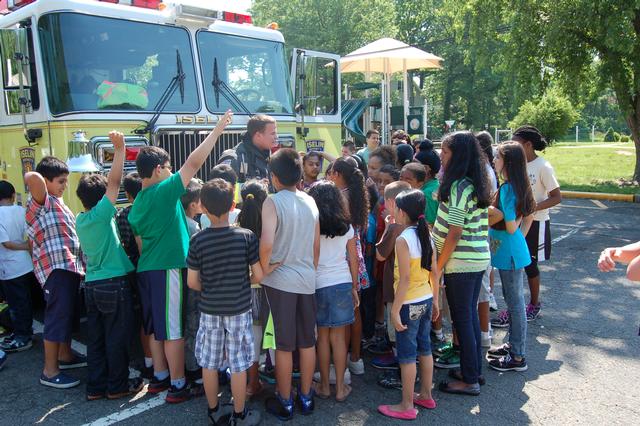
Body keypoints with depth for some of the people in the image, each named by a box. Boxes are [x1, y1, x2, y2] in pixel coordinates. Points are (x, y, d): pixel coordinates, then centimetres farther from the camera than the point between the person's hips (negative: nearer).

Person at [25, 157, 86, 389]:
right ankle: (50, 371, 1)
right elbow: (31, 177, -31)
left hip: (69, 266, 10)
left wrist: (79, 265, 19)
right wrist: (39, 177, -9)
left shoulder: (57, 203, 20)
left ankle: (65, 355, 34)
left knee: (67, 315, 19)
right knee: (58, 317, -6)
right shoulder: (41, 202, -9)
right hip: (56, 268, -10)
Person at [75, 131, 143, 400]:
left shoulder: (80, 219, 9)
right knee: (118, 338, 4)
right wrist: (119, 148, -14)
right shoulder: (101, 214, -14)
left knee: (96, 338, 14)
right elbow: (115, 181, -18)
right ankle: (118, 386, 14)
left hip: (91, 285, 8)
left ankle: (95, 386, 22)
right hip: (113, 284, -8)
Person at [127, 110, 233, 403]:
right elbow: (194, 162, -16)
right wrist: (218, 129, -11)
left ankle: (159, 378, 28)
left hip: (146, 269, 9)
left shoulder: (136, 205, 13)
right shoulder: (164, 191, -13)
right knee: (174, 331, 0)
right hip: (168, 270, -9)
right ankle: (178, 386, 9)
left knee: (157, 328, 17)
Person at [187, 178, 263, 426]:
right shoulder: (246, 236, -12)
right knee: (238, 364, 10)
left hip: (209, 310, 1)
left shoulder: (197, 240, -9)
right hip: (239, 309, -1)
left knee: (209, 363, 16)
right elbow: (258, 276, -9)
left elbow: (192, 282, -4)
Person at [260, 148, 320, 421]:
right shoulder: (311, 201, 4)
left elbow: (266, 243, -27)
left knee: (284, 344, 7)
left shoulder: (273, 202, -13)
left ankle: (284, 402, 21)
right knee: (307, 342, 14)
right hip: (307, 279, 5)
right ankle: (306, 397, 29)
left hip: (280, 279, -5)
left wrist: (263, 267, -11)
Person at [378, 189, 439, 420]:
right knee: (424, 348, 18)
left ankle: (407, 406, 12)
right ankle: (426, 395, 32)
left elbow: (405, 279, -22)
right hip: (426, 300, 8)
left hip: (410, 304, -8)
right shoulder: (426, 236, 4)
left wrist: (395, 310, -18)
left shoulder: (403, 239, -19)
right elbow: (435, 273, 8)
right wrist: (435, 300, 18)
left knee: (407, 354, 2)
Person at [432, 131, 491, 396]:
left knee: (462, 319, 2)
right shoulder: (476, 184, 10)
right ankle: (475, 369, 31)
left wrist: (438, 267, -12)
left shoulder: (458, 187, -18)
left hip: (461, 263, -9)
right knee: (470, 315, 18)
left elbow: (454, 235, -20)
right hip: (479, 258, 9)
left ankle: (470, 381, 13)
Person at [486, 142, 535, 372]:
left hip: (509, 252, -10)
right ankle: (513, 345, 35)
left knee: (515, 303, 1)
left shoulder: (507, 189, -22)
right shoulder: (519, 185, 7)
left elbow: (511, 228, -24)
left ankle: (518, 357, 13)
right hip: (513, 250, 10)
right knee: (512, 300, 20)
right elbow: (529, 216, 16)